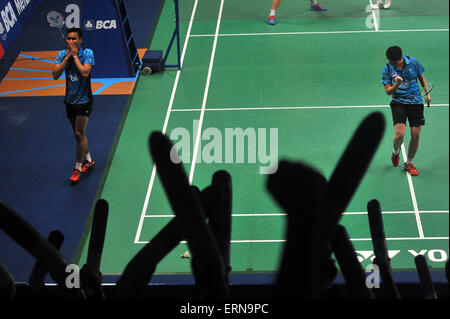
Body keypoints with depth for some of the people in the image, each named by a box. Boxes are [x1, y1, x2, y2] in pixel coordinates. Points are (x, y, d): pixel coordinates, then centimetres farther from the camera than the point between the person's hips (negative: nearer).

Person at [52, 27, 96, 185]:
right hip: (70, 100, 5)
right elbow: (55, 74, -11)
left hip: (84, 100, -5)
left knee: (79, 133, -7)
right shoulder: (62, 54, -1)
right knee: (78, 133, 15)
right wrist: (67, 57, -16)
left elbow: (85, 72, -26)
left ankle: (78, 168, 2)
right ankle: (88, 161, 32)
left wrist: (75, 55, -20)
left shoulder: (87, 53, -12)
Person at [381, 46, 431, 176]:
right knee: (399, 134, -16)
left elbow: (422, 78, 13)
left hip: (415, 102, 2)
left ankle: (409, 163, 20)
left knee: (416, 135, -1)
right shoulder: (387, 69, -7)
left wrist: (427, 92, 3)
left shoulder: (413, 62, -4)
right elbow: (388, 91, -6)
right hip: (398, 102, -2)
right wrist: (397, 84, -26)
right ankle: (396, 153, 19)